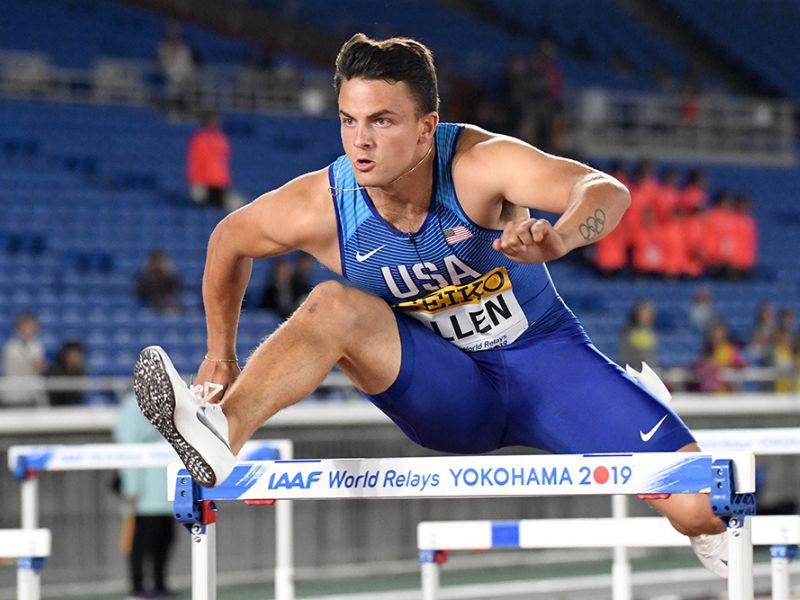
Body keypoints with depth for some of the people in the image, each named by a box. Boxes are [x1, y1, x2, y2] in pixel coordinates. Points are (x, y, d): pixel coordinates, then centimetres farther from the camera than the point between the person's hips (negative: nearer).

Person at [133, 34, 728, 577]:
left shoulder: (478, 164, -25)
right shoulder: (320, 207, -18)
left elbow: (608, 192, -39)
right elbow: (229, 240, 3)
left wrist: (556, 239, -61)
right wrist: (222, 354, 8)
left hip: (545, 356, -1)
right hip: (450, 392, 1)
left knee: (698, 504, -12)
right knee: (337, 305, -28)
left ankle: (723, 555, 26)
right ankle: (222, 434, -45)